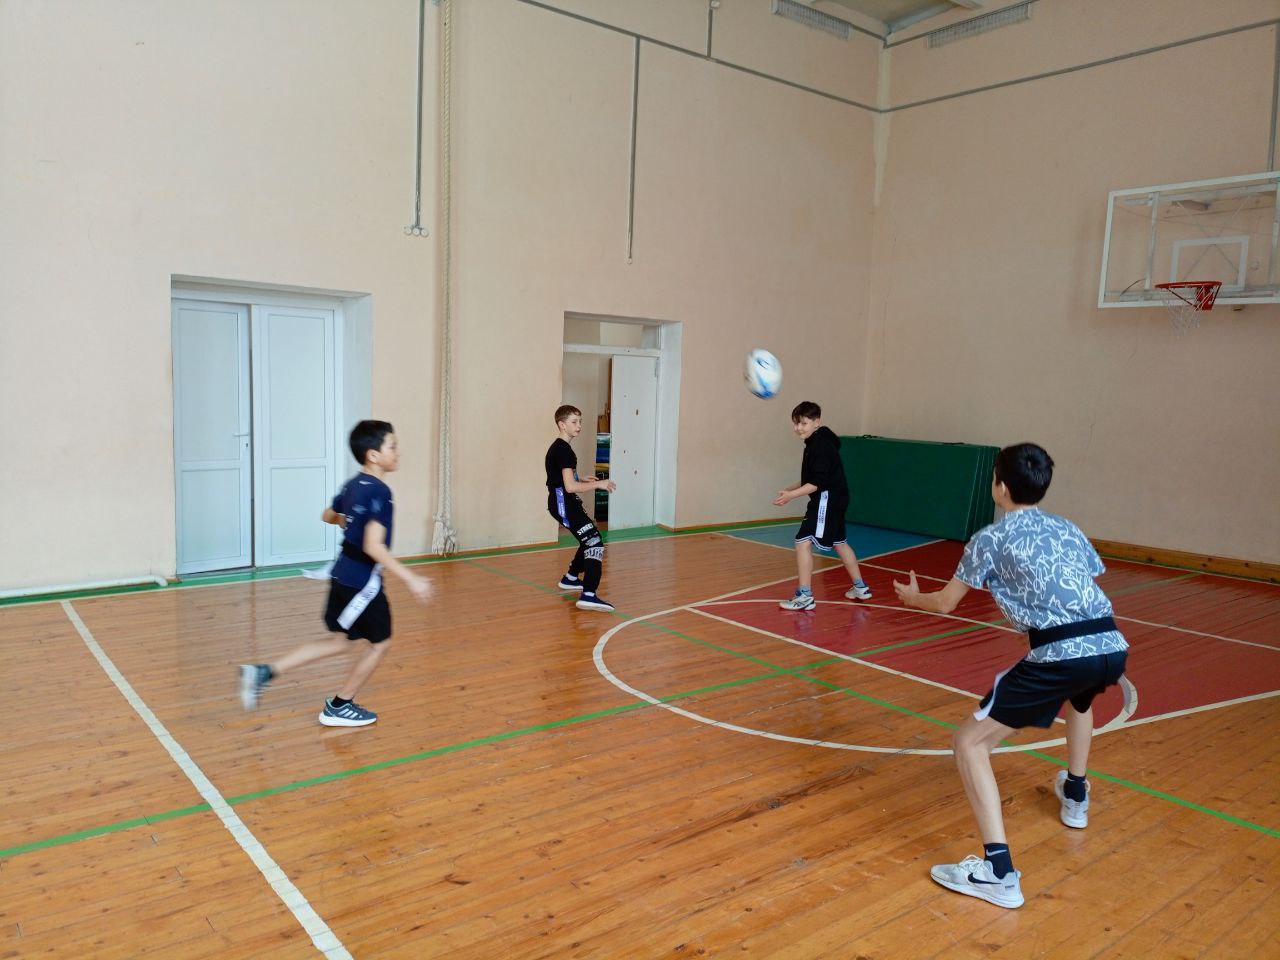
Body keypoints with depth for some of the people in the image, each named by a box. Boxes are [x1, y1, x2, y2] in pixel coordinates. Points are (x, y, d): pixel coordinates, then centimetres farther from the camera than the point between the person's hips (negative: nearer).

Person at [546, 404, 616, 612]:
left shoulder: (557, 447, 16)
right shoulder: (564, 450, -17)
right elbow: (570, 486, -23)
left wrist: (585, 481, 19)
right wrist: (598, 485, -13)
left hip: (562, 503, 11)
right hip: (564, 504, -11)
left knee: (589, 541, 26)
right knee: (595, 543, -18)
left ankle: (571, 578, 41)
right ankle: (588, 595, -28)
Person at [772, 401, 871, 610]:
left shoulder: (821, 445, -18)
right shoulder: (816, 442, 12)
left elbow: (818, 482, -23)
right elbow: (811, 479, 19)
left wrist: (791, 495, -23)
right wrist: (792, 490, 9)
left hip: (827, 500, -11)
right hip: (835, 500, 11)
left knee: (803, 541, -13)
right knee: (839, 542, 23)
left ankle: (805, 596, -11)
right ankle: (860, 587, 36)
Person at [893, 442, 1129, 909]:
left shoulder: (991, 538, 6)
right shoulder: (1069, 529, 20)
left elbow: (945, 603, 14)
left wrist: (912, 597, 36)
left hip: (1059, 655, -7)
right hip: (1112, 646, 7)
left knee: (970, 743, 3)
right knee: (1079, 696, 43)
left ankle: (998, 872, -6)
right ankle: (1075, 796, 57)